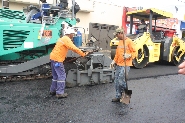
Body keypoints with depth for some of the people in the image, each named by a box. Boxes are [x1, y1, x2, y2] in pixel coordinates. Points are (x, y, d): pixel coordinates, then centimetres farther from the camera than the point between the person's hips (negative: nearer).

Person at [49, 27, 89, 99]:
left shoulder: (63, 38, 21)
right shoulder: (66, 39, -11)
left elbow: (72, 48, 23)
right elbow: (74, 49, -19)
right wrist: (83, 54, -14)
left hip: (53, 58, 10)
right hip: (57, 59, -10)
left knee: (56, 76, 17)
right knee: (61, 76, -6)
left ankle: (53, 91, 24)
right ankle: (60, 93, -5)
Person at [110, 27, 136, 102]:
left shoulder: (129, 41, -8)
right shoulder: (120, 42, 16)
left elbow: (134, 52, -9)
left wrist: (129, 55, -27)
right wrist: (114, 61, 10)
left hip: (125, 65, -8)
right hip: (118, 65, 8)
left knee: (121, 81, -11)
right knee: (116, 81, 8)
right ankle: (118, 96, 19)